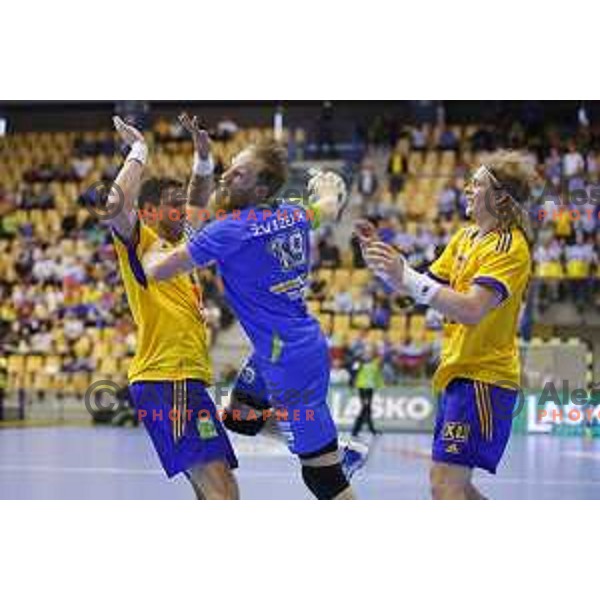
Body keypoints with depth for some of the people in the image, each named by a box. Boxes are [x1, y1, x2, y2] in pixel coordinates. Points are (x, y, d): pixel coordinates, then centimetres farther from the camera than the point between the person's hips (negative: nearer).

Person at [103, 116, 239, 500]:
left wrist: (203, 157, 17)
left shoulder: (174, 245, 23)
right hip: (166, 381, -10)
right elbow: (116, 207, -23)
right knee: (220, 491, -21)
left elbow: (198, 204, 36)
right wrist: (139, 151, -10)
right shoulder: (140, 241, -2)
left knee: (221, 496, 9)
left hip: (186, 381, 10)